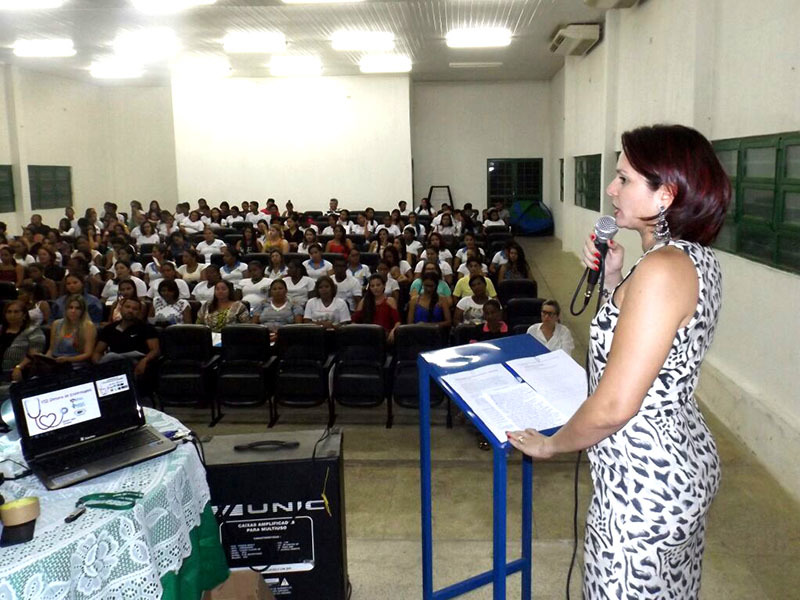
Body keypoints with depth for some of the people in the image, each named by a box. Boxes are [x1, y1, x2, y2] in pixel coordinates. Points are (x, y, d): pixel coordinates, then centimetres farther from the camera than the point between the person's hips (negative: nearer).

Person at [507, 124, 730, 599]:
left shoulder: (662, 269, -26)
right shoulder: (697, 257, 4)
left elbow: (615, 406, -26)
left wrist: (550, 445, -9)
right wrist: (612, 280, 2)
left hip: (643, 481, -9)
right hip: (689, 461, 10)